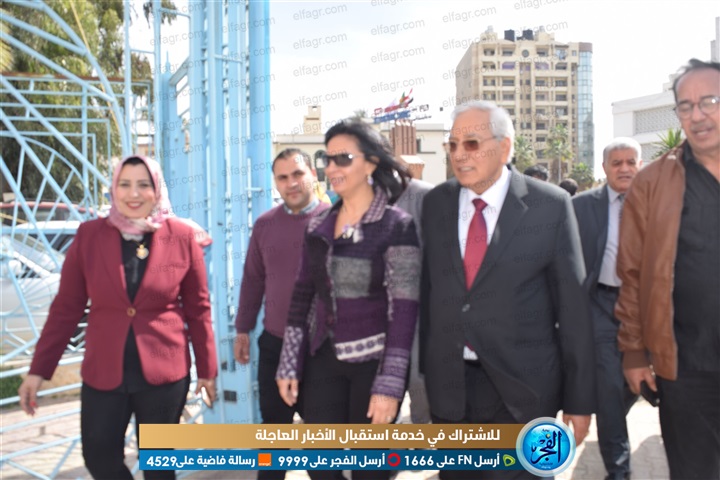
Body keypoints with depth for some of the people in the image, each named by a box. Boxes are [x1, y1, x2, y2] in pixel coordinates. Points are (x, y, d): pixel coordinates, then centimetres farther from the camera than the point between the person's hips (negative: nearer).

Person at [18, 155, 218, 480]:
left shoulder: (182, 237, -6)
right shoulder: (89, 236, -3)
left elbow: (198, 308, 0)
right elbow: (66, 308, 1)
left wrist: (207, 368, 4)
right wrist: (39, 370, -1)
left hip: (165, 371, -1)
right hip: (102, 372, 1)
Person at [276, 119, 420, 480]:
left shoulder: (397, 225, -11)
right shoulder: (318, 226, 5)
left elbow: (404, 309, -14)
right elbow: (302, 295, 9)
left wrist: (389, 384, -18)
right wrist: (289, 364, 6)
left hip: (373, 361, -4)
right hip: (323, 360, 5)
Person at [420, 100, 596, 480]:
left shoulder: (550, 206, -8)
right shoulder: (435, 203, 3)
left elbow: (572, 304, -6)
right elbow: (428, 289, 8)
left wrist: (580, 398, -4)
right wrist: (427, 367, 8)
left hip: (522, 389, -3)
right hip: (448, 385, 4)